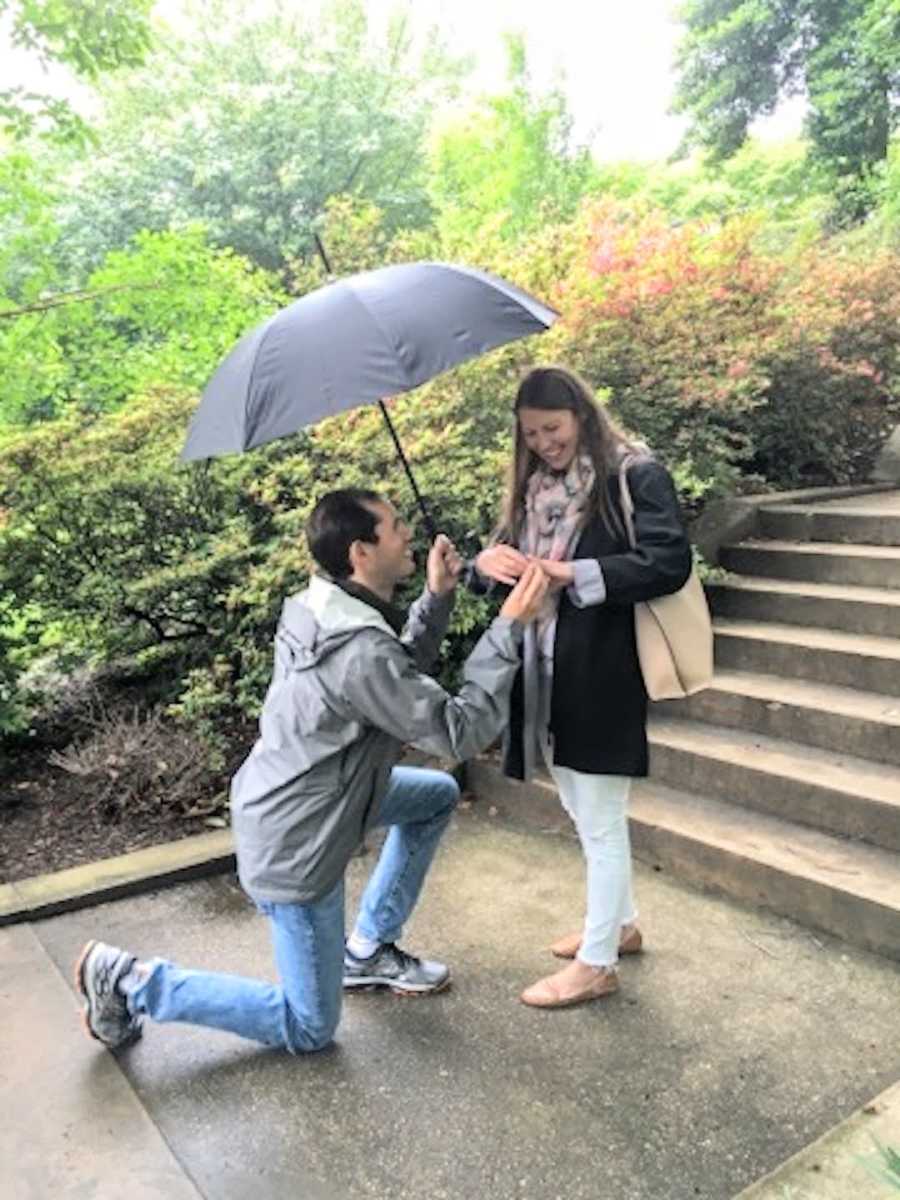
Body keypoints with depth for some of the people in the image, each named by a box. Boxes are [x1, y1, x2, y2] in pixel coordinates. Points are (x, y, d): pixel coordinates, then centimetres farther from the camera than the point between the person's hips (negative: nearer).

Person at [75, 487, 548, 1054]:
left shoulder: (324, 605, -4)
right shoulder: (359, 652, -32)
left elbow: (404, 676, 10)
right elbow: (461, 732, -25)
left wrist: (437, 597, -2)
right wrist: (511, 626, -24)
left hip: (288, 799, 9)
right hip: (295, 849, -9)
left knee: (438, 794, 21)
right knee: (308, 1029, 9)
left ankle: (368, 950, 28)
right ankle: (131, 980, 11)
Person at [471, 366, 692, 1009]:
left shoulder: (635, 474, -8)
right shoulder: (533, 486, 13)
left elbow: (670, 562, -17)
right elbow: (503, 557, 11)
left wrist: (577, 573, -26)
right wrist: (488, 561, -13)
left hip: (603, 675, -7)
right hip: (545, 672, 7)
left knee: (601, 822, 5)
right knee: (585, 816, 20)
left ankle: (598, 963, 20)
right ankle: (619, 923, 40)